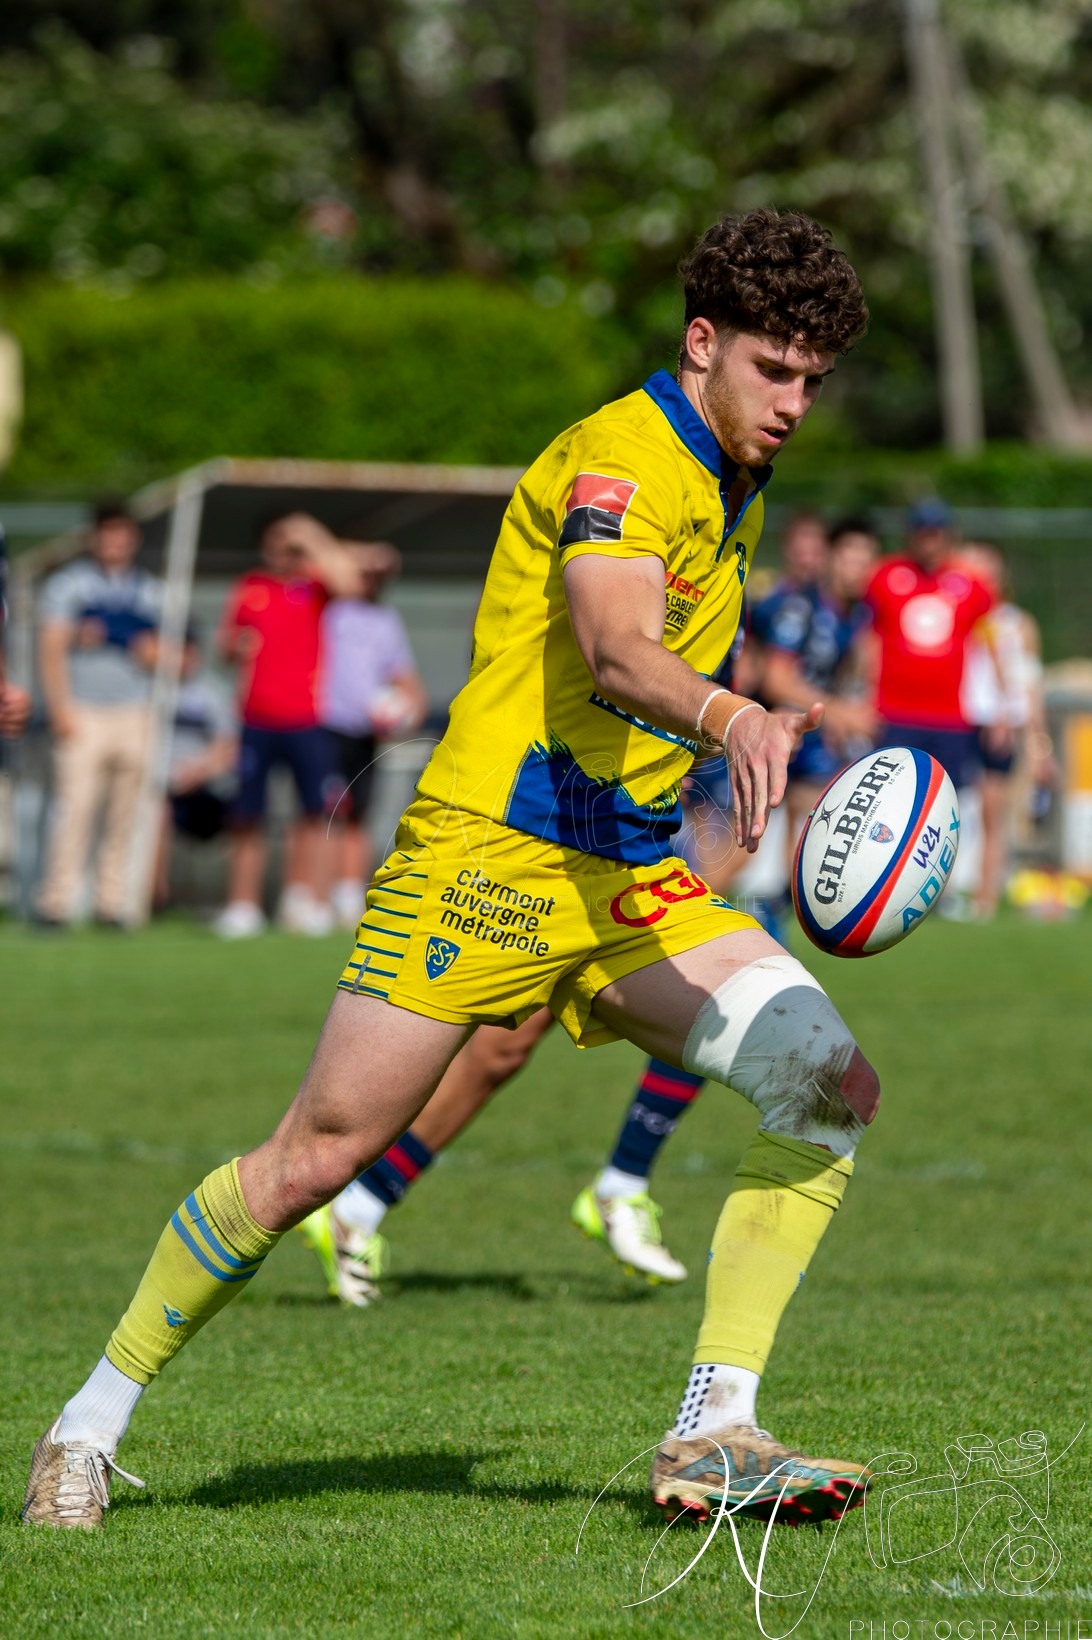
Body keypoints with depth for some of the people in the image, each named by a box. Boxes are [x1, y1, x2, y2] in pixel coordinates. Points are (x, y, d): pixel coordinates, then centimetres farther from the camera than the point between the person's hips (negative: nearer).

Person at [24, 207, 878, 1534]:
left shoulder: (731, 493, 16)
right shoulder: (618, 459, -14)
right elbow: (614, 649, -33)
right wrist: (730, 717, -52)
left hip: (631, 886, 8)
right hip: (492, 860, -8)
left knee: (831, 1084, -12)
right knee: (318, 1154, -8)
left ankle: (712, 1437, -12)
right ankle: (90, 1423, 9)